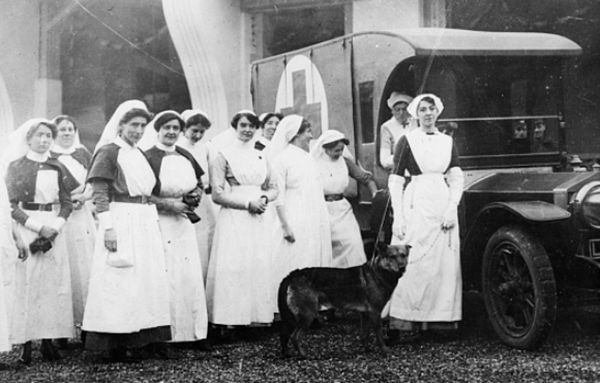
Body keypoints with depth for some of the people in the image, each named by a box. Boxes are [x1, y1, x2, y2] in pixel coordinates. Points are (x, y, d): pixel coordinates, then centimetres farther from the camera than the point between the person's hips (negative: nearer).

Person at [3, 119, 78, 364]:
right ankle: (26, 344, -4)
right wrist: (38, 226, -12)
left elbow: (67, 203, 9)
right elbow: (11, 204, -3)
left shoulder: (57, 168, 11)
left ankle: (48, 341, 3)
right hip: (26, 230, -3)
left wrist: (54, 227, -8)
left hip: (54, 231, 3)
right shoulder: (16, 166, 2)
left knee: (53, 284, -1)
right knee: (26, 283, -5)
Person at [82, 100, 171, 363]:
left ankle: (129, 340, 14)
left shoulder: (138, 154, 16)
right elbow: (100, 195, -13)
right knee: (120, 283, -7)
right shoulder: (108, 152, -7)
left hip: (145, 224, 8)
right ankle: (114, 348, -2)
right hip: (121, 223, -8)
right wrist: (108, 228, -20)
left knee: (144, 280, 8)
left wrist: (155, 221, 18)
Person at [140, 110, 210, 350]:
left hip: (184, 224, 6)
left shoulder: (185, 156, 12)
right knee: (167, 278, -6)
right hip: (159, 223, -6)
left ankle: (194, 331, 11)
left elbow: (199, 183, 24)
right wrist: (168, 204, -15)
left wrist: (196, 195, 2)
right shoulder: (148, 157, -8)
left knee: (190, 276, 4)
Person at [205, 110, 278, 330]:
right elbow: (217, 193, -7)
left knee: (260, 266, 3)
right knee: (234, 267, -7)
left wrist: (265, 198, -2)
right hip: (234, 219, -5)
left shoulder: (260, 156, 15)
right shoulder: (224, 155, -1)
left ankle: (257, 315, 10)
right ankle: (231, 316, -2)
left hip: (258, 220, 5)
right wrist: (247, 202, -12)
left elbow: (273, 187, 20)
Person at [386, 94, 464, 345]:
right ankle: (404, 324, -7)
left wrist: (452, 209, -5)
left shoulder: (447, 142, 14)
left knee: (445, 265, 2)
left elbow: (457, 178, 9)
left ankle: (441, 321, 8)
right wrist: (398, 217, -8)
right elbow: (395, 180, 0)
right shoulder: (407, 141, 3)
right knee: (412, 265, -8)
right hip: (416, 204, -4)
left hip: (443, 208, 4)